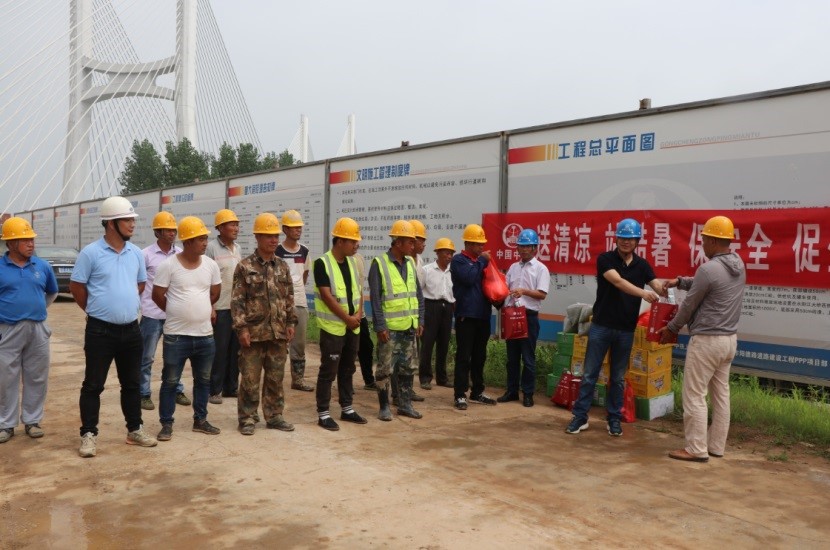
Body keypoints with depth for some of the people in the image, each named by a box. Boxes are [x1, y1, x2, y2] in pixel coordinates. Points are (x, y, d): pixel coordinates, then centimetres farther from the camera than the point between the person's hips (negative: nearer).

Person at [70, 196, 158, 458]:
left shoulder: (136, 253, 6)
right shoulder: (91, 253, -10)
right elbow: (76, 287, -2)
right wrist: (96, 310, 6)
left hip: (131, 330, 5)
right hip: (100, 331, -5)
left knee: (132, 383, 14)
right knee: (93, 385, 4)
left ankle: (135, 430, 26)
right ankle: (89, 435, 15)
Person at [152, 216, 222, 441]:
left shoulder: (210, 265, 2)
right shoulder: (169, 265, -10)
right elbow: (157, 295, -4)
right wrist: (177, 313, 7)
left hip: (205, 334, 4)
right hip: (176, 335, -4)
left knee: (203, 380, 14)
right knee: (170, 381, 5)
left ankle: (200, 420, 27)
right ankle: (166, 424, 17)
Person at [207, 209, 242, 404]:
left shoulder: (237, 248, 11)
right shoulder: (212, 247, -9)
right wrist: (210, 307, -15)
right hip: (221, 308, -6)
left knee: (235, 349, 11)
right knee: (219, 350, 0)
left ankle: (231, 387, 22)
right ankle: (214, 390, 12)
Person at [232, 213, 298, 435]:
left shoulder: (283, 267, 9)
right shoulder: (245, 267, -6)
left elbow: (289, 297, 14)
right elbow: (237, 300, -8)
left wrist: (291, 322, 7)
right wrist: (242, 327, -13)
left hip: (278, 332, 5)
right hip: (253, 332, -4)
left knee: (276, 377, 12)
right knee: (250, 378, 2)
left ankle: (274, 416, 23)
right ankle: (246, 419, 14)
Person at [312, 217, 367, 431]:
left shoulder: (351, 263, 10)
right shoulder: (322, 263, -12)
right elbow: (327, 296, -17)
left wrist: (359, 314, -4)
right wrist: (347, 318, -15)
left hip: (353, 327, 7)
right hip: (333, 327, -7)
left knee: (347, 370, 15)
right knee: (328, 371, -1)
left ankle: (347, 409, 26)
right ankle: (323, 414, 8)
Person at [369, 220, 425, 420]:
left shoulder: (410, 263, 9)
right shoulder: (380, 264, -9)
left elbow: (418, 293, 14)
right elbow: (375, 298, -12)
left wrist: (420, 319, 9)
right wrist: (380, 326, -15)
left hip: (409, 326, 6)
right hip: (389, 328, -6)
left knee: (407, 368, 13)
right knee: (385, 368, 2)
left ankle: (405, 404, 24)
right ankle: (384, 407, 14)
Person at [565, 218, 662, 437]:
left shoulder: (642, 265, 5)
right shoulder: (605, 259, -8)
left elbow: (657, 285, -10)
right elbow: (618, 281, -24)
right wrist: (643, 293, -40)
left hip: (626, 329, 3)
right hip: (601, 326, -3)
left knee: (618, 378, 10)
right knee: (589, 374, 3)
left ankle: (614, 419, 21)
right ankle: (580, 417, 12)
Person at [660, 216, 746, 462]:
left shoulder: (708, 269, -20)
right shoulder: (739, 264, 7)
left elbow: (689, 305, -9)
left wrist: (671, 328, 5)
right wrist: (680, 281, 19)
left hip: (707, 340, -9)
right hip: (729, 339, 9)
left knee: (694, 396, -1)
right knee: (721, 394, 13)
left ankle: (697, 449, 4)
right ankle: (716, 446, 21)